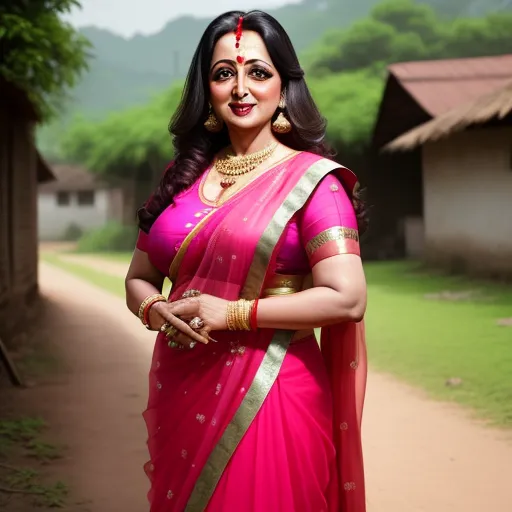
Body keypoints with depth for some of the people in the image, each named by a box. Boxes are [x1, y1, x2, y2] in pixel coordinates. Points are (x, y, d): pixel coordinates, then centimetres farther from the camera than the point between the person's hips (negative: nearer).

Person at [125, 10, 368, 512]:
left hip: (266, 400, -5)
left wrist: (231, 313, -16)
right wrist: (157, 310, -6)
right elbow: (139, 277, 17)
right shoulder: (183, 177, 9)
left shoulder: (311, 179, -7)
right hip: (181, 397, 5)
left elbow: (347, 298, -17)